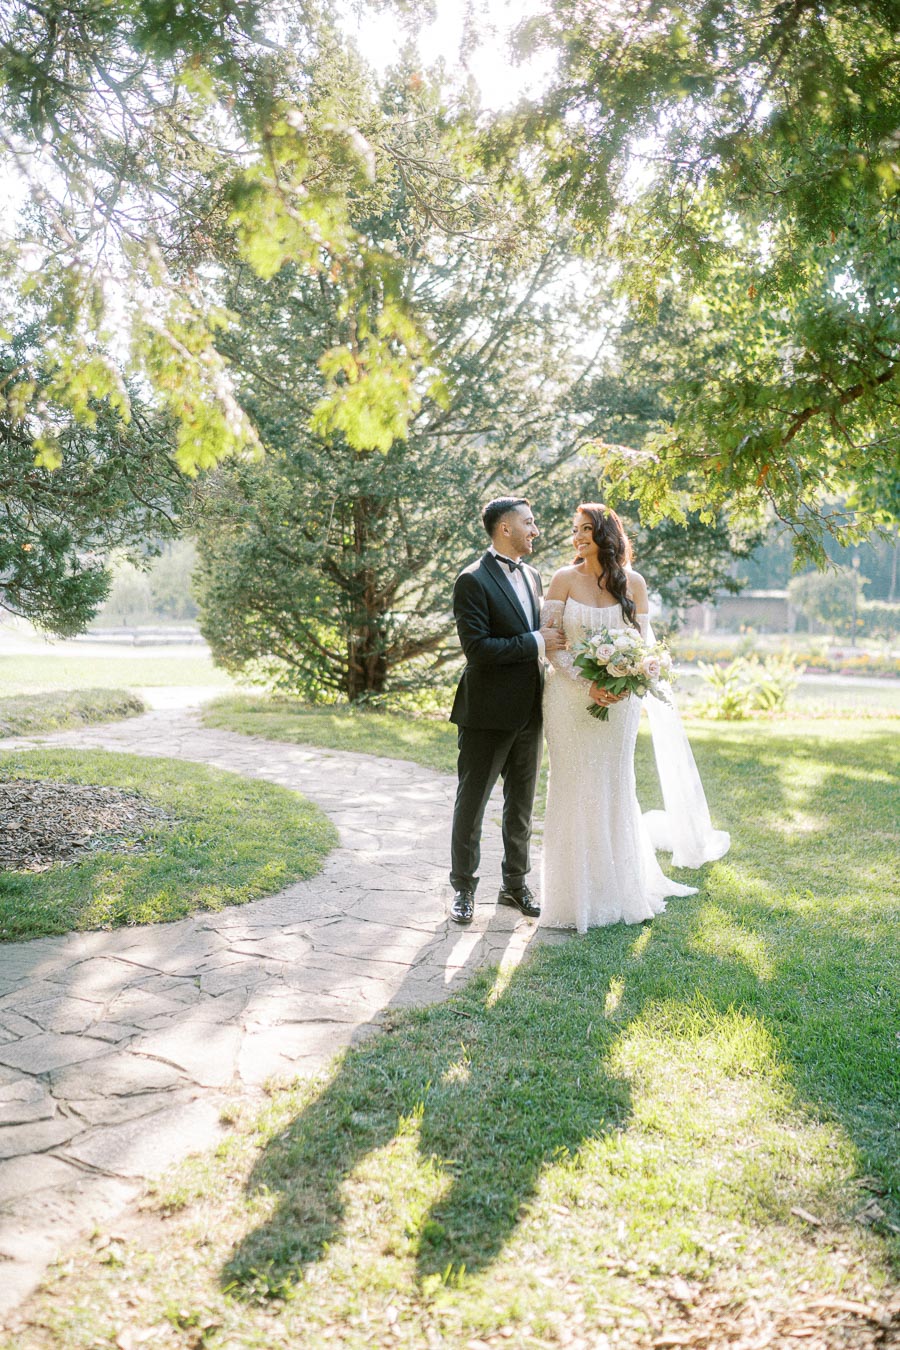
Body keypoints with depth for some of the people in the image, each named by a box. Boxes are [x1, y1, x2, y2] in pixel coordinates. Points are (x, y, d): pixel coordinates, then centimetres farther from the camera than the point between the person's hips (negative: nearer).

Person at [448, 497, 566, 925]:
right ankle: (463, 888, 18)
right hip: (488, 713, -7)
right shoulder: (473, 581, -14)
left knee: (521, 804, 15)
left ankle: (515, 884, 27)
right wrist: (536, 642, -18)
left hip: (529, 712, 7)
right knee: (472, 802, 6)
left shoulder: (532, 576, 12)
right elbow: (477, 648, -22)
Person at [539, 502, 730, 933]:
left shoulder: (633, 583, 1)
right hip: (571, 699, -1)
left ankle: (622, 888, 24)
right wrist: (587, 683, -16)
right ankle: (579, 894, 14)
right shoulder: (564, 580, -2)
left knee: (615, 791, 9)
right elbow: (551, 644, -5)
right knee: (575, 793, 2)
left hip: (619, 700, 1)